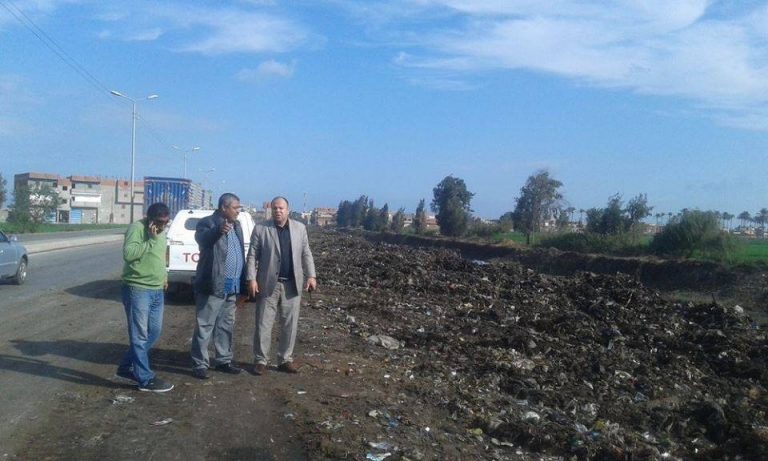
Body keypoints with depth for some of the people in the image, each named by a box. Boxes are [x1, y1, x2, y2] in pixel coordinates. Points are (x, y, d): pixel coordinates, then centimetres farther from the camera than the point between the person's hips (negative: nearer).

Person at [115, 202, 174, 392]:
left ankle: (126, 368, 29)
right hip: (137, 290, -9)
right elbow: (128, 254, -27)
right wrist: (151, 239, -26)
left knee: (154, 332, 15)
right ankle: (145, 379, 8)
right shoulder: (136, 228, -14)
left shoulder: (161, 232, 12)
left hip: (157, 290, 9)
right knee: (140, 336, 0)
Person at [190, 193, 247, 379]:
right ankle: (200, 364, 6)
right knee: (204, 326, -1)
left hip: (232, 286, 8)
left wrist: (242, 285, 15)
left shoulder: (236, 226, 16)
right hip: (213, 285, -8)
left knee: (226, 326, 15)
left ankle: (223, 360, 25)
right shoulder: (207, 223, -7)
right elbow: (202, 239, -29)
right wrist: (218, 230, -50)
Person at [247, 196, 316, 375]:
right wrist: (252, 279, -11)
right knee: (263, 325, 2)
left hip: (292, 284, 2)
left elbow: (306, 254, 8)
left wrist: (311, 275, -1)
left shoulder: (300, 228, 7)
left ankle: (285, 360, 20)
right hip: (268, 284, -2)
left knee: (290, 325, 8)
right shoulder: (260, 229, -1)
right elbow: (252, 256, -2)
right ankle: (261, 360, 14)